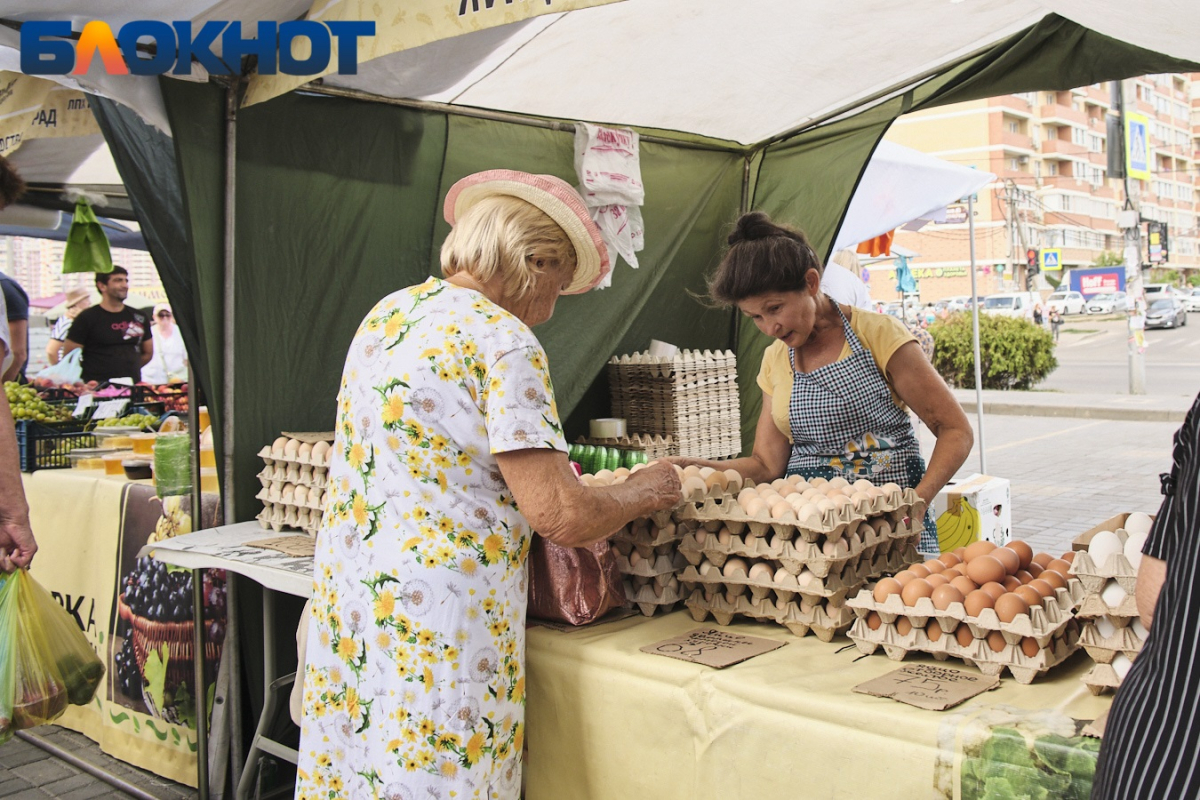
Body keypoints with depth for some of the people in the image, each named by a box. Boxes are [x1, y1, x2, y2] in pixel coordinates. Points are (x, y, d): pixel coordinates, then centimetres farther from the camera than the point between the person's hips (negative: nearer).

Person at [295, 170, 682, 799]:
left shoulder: (386, 314, 10)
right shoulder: (504, 340, -16)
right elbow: (560, 515, -19)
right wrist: (642, 493, -1)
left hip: (344, 595, 8)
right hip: (439, 620, -8)